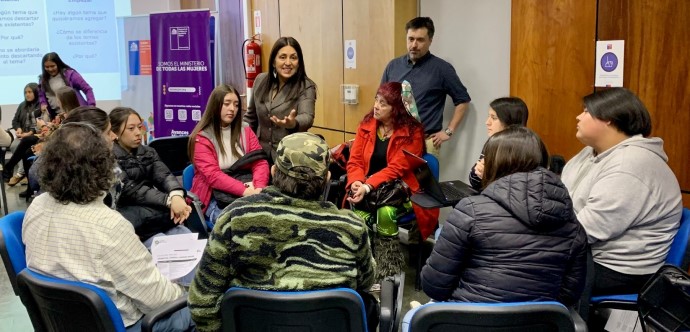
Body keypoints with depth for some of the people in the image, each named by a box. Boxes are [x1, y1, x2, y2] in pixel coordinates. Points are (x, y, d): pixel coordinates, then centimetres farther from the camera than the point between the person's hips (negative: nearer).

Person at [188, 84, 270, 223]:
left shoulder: (246, 132, 13)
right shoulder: (201, 138, -2)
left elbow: (260, 163, 3)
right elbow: (213, 175, -14)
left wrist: (258, 188, -19)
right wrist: (244, 191, -27)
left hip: (247, 192, 4)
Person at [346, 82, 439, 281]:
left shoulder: (412, 132, -7)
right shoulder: (367, 125, 8)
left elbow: (396, 169, -16)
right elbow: (355, 161, 4)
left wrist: (367, 187, -28)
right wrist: (356, 183, -19)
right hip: (367, 189, 4)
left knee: (385, 212, -36)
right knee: (358, 211, -32)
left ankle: (388, 276, -20)